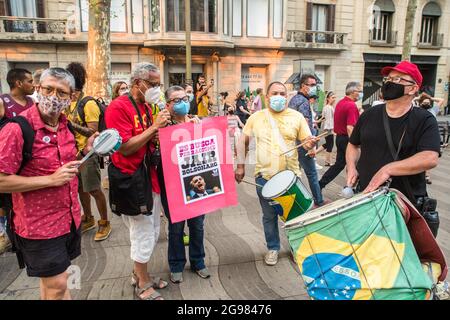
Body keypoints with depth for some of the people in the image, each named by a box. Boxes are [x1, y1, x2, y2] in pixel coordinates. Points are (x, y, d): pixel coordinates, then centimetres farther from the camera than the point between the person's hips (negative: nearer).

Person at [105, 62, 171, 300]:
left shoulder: (146, 106, 11)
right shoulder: (118, 107, -15)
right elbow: (125, 148, -21)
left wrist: (161, 126, 1)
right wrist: (154, 127, -22)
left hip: (150, 177, 9)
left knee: (152, 233, 19)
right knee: (143, 235, 4)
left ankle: (139, 274, 39)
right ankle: (143, 285, 25)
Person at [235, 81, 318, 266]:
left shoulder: (297, 117, 1)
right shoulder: (256, 117, 2)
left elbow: (306, 141, 3)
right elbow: (243, 141, 9)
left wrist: (311, 142, -21)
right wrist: (240, 166, 4)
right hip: (264, 175, 0)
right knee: (269, 216, 13)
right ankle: (273, 248, 34)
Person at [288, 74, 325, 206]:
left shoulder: (293, 99, 13)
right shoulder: (304, 101, -16)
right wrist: (311, 147, -21)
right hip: (303, 143, -9)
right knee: (312, 173, 2)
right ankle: (319, 201, 12)